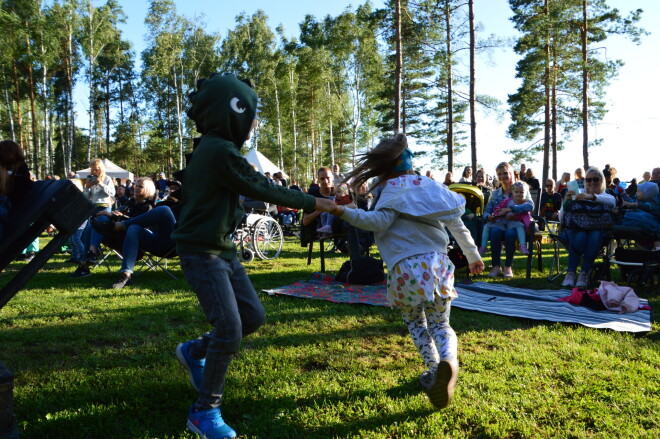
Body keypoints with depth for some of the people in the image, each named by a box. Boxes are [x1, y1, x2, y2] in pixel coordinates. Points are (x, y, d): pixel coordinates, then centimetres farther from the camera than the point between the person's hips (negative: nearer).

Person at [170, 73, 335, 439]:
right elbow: (260, 188, -15)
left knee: (253, 316, 11)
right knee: (229, 330, -10)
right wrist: (312, 203, -7)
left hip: (222, 249, 10)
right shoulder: (220, 151, -20)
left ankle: (194, 352, 31)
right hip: (203, 254, -10)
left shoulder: (212, 148, 11)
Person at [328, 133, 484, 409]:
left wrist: (342, 211, -25)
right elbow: (457, 226, 22)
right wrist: (473, 256, 33)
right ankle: (449, 361, -13)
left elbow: (380, 221, -16)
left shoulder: (394, 188, 1)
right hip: (439, 263, 4)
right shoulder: (429, 185, 18)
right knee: (440, 325, 17)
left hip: (405, 268, -4)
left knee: (415, 323, 22)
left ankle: (434, 368, 9)